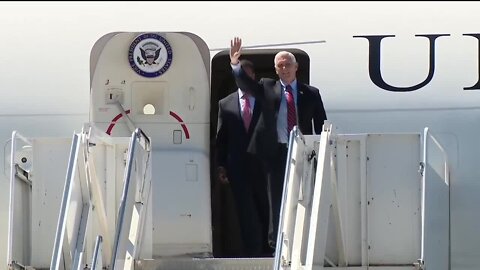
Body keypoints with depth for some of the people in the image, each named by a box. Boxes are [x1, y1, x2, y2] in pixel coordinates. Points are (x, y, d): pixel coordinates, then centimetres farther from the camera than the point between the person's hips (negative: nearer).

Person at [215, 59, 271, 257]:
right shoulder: (226, 104, 9)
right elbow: (221, 138, 9)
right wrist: (221, 165, 2)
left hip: (262, 164, 0)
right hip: (238, 167, 0)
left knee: (265, 210, 7)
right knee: (246, 213, -3)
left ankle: (266, 249, 18)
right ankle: (252, 251, -3)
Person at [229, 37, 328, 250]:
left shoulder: (311, 94, 8)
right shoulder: (267, 88, 10)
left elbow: (321, 124, 8)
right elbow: (245, 83, -6)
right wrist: (235, 64, -24)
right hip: (276, 152, 0)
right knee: (277, 201, 2)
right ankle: (278, 244, 5)